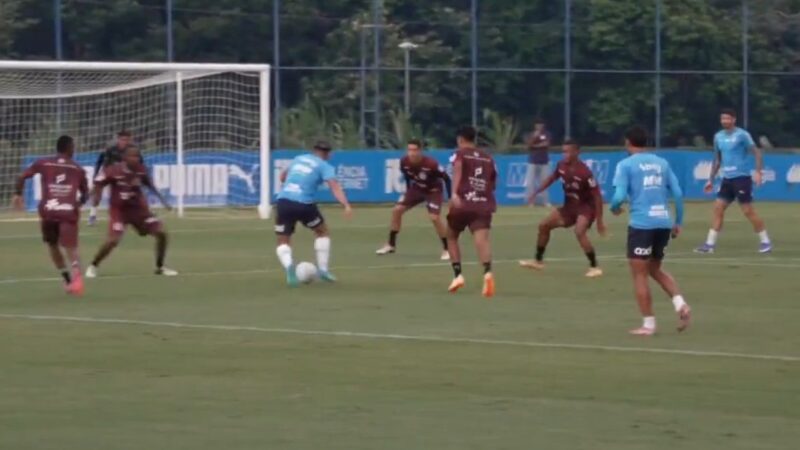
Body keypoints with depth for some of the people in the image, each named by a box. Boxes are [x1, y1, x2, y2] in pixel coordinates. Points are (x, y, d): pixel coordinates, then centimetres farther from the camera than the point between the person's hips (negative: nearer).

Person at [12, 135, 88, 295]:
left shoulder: (43, 163, 13)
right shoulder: (78, 169, 15)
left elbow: (22, 177, 5)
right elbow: (85, 193, 21)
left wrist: (18, 194, 18)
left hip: (48, 211, 1)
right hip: (69, 211, -1)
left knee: (52, 245, 22)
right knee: (70, 247, -9)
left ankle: (68, 280, 25)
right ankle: (76, 274, -38)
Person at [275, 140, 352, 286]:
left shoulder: (299, 159, 19)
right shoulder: (324, 166, 4)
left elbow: (283, 177, 34)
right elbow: (335, 186, -14)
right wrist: (346, 205, -25)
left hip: (283, 201, 3)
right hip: (304, 204, -3)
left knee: (283, 242, 13)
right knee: (323, 232, 23)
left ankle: (288, 265, -19)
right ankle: (323, 270, 16)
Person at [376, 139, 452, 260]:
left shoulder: (431, 164, -35)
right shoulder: (404, 162, -20)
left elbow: (446, 178, -22)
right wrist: (408, 191, 13)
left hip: (433, 190, -5)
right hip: (416, 188, 6)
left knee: (434, 218, -22)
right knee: (397, 210, 0)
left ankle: (446, 249, -5)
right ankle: (391, 245, 14)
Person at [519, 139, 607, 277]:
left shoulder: (584, 172, -28)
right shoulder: (562, 166, -7)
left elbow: (597, 196, -23)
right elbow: (552, 178, 17)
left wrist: (600, 220, -22)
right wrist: (536, 192, 15)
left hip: (586, 207, -8)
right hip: (569, 206, 8)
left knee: (579, 232, -32)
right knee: (544, 225, 9)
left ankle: (594, 267, -21)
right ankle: (538, 261, 26)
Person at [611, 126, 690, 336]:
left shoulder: (626, 164, -2)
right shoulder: (662, 163, 13)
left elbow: (620, 195, -10)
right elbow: (678, 193, 9)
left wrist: (615, 208, 12)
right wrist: (678, 222, 17)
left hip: (641, 224, -5)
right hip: (663, 223, 5)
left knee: (639, 274, 4)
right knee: (655, 270, 22)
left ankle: (648, 324, 3)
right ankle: (681, 305, 1)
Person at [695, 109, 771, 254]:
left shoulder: (742, 135, -9)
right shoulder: (718, 137, 11)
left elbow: (757, 153, -11)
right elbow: (717, 160, 21)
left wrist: (758, 172, -23)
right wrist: (711, 180, 18)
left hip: (741, 178, -7)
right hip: (727, 179, 7)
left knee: (748, 210, -5)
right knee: (718, 208, 0)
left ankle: (765, 242, 5)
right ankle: (710, 244, 2)